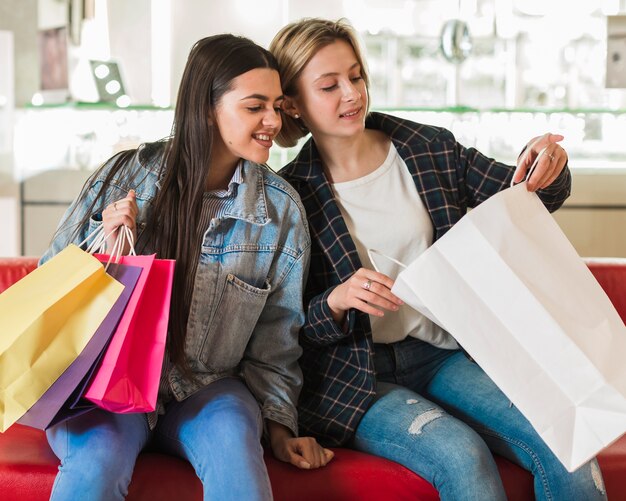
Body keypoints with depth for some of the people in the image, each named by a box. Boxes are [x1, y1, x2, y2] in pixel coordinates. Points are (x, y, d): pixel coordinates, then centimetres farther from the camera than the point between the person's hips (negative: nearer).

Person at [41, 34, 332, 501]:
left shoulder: (281, 208, 2)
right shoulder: (128, 174, -3)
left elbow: (276, 333, 9)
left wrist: (278, 422, 1)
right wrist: (104, 250, -13)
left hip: (206, 389, 1)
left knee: (233, 439, -33)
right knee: (98, 457, -32)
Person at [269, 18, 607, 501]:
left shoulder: (431, 148, 3)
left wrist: (547, 167, -12)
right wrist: (336, 302, -23)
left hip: (445, 354, 3)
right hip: (356, 377, -3)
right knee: (460, 453, -30)